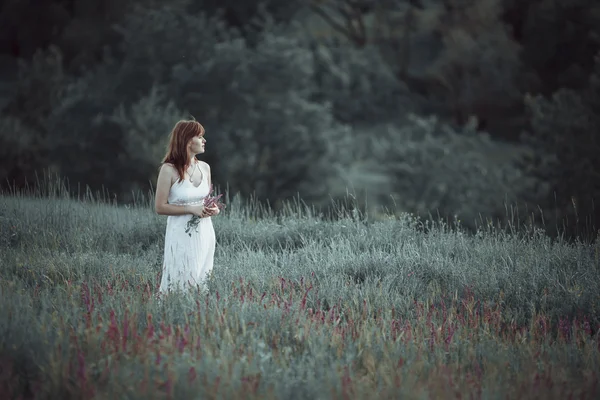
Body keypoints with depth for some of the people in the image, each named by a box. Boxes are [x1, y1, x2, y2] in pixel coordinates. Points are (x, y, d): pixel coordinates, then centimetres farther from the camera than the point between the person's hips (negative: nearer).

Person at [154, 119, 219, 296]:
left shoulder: (204, 167, 7)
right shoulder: (169, 169, -11)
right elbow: (160, 207, -11)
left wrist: (213, 209, -2)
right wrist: (191, 210, -18)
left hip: (204, 233, 6)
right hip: (181, 234, -6)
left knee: (202, 284, 10)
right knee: (180, 284, -3)